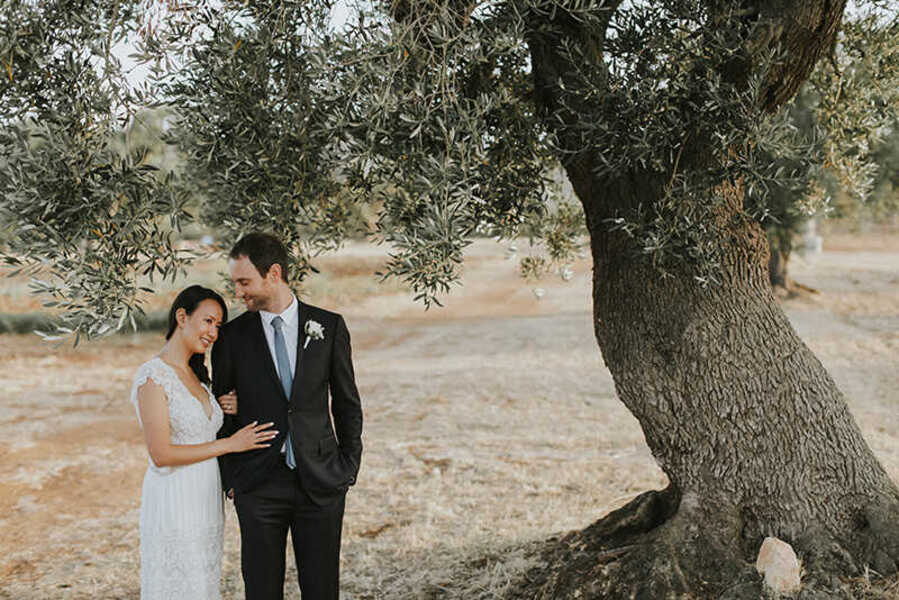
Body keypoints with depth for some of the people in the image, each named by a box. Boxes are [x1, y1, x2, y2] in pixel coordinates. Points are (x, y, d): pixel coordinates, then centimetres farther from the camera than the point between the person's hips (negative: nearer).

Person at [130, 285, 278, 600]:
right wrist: (230, 444, -15)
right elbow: (161, 454, -18)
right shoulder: (153, 376, -13)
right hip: (173, 501, -8)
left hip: (205, 501, 8)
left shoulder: (196, 375, 14)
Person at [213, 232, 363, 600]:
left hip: (320, 483, 0)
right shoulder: (231, 337, 1)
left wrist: (349, 469, 4)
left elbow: (347, 403, 7)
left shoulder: (328, 326, 1)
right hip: (258, 486, 0)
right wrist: (230, 479, 3)